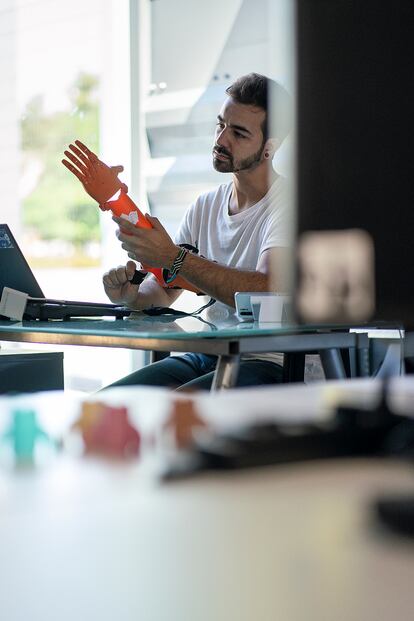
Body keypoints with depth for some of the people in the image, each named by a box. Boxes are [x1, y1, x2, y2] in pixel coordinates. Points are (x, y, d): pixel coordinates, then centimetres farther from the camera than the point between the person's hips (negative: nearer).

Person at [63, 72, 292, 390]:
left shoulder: (288, 204, -10)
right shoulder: (205, 205, 13)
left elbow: (268, 294, -27)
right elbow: (163, 292, 17)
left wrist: (174, 257, -26)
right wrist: (131, 295, -8)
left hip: (267, 362, -7)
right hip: (204, 357, 7)